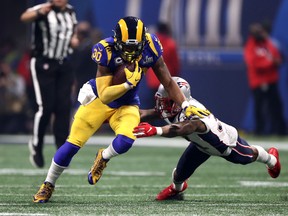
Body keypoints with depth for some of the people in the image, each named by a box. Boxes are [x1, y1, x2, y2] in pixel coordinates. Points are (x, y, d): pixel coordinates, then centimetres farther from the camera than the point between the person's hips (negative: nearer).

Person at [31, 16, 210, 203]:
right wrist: (128, 84, -39)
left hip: (126, 105, 2)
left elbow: (168, 82, -7)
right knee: (73, 143, -5)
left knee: (125, 142, -26)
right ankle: (48, 185, 17)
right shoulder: (107, 51, -28)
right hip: (99, 99, -2)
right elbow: (104, 96, -27)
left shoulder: (149, 48, -20)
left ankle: (103, 158, 10)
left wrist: (186, 106, -14)